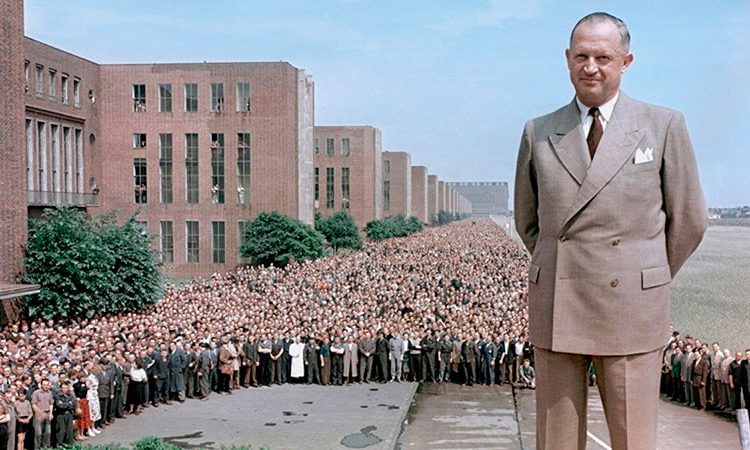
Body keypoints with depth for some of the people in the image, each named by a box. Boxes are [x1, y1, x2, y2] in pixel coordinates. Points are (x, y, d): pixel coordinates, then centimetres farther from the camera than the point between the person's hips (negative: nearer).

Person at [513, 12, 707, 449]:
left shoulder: (664, 126, 0)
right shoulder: (538, 133, 7)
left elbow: (689, 220, 5)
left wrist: (648, 282, 12)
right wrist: (562, 272, 12)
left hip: (629, 309, -2)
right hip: (555, 309, 2)